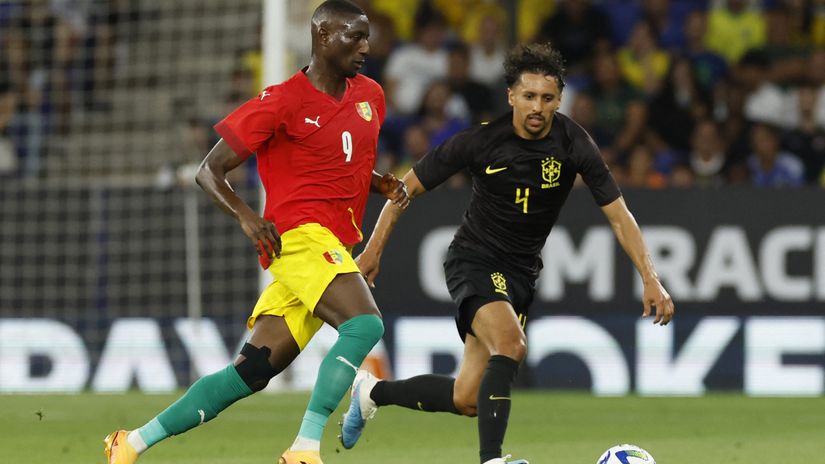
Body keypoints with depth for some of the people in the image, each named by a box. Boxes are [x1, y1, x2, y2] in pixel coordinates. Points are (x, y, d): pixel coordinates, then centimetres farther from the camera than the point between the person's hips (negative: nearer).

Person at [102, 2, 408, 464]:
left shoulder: (370, 95, 16)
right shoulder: (283, 101, -6)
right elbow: (210, 170, -3)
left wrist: (383, 184, 11)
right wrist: (246, 215, -20)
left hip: (334, 249, 7)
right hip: (301, 234, -7)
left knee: (250, 373, 2)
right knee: (365, 322, -29)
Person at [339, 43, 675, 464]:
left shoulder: (573, 144, -11)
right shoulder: (480, 140, -16)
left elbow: (618, 213, -8)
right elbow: (408, 187, -4)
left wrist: (650, 279, -17)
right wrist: (373, 251, -4)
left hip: (521, 272, 4)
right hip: (474, 260, -4)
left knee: (467, 400, 2)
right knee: (510, 344, -33)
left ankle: (373, 391, 26)